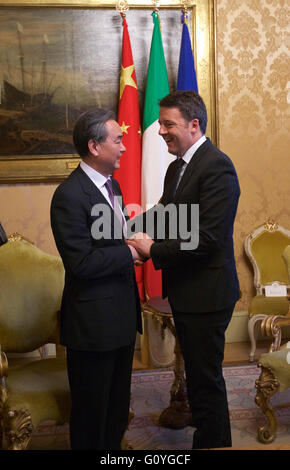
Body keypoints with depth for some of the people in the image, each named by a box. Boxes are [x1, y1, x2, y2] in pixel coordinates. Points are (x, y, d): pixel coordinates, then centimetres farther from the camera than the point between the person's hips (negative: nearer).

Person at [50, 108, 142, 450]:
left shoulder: (111, 185, 10)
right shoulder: (70, 195, -20)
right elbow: (81, 263, -24)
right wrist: (129, 253, -15)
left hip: (121, 316, 9)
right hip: (93, 323, -9)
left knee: (118, 405, 22)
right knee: (91, 411, 9)